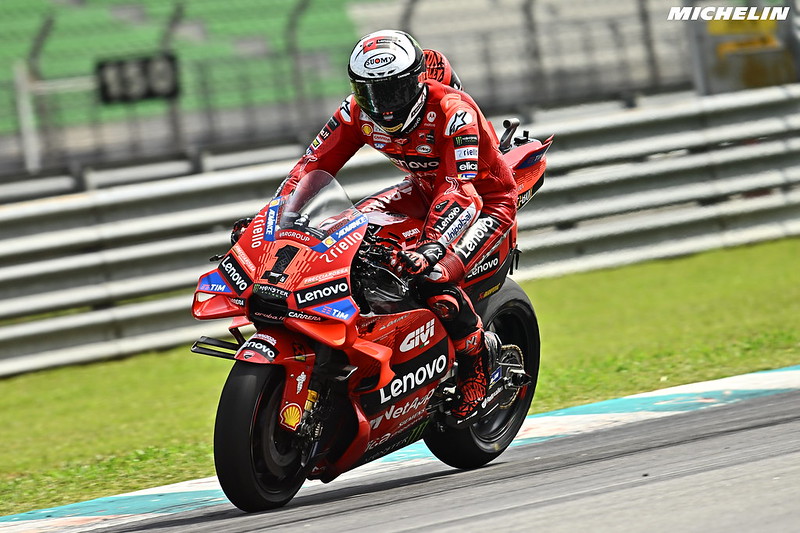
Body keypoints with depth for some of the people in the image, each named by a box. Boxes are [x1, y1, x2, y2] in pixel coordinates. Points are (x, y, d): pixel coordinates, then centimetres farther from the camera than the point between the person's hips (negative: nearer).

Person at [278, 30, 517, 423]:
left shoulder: (452, 111, -33)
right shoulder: (359, 112, -15)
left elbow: (462, 190, -41)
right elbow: (314, 164, -11)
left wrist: (431, 249, -55)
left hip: (487, 199, -7)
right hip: (427, 189, 7)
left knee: (433, 279, -29)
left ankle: (478, 360, -5)